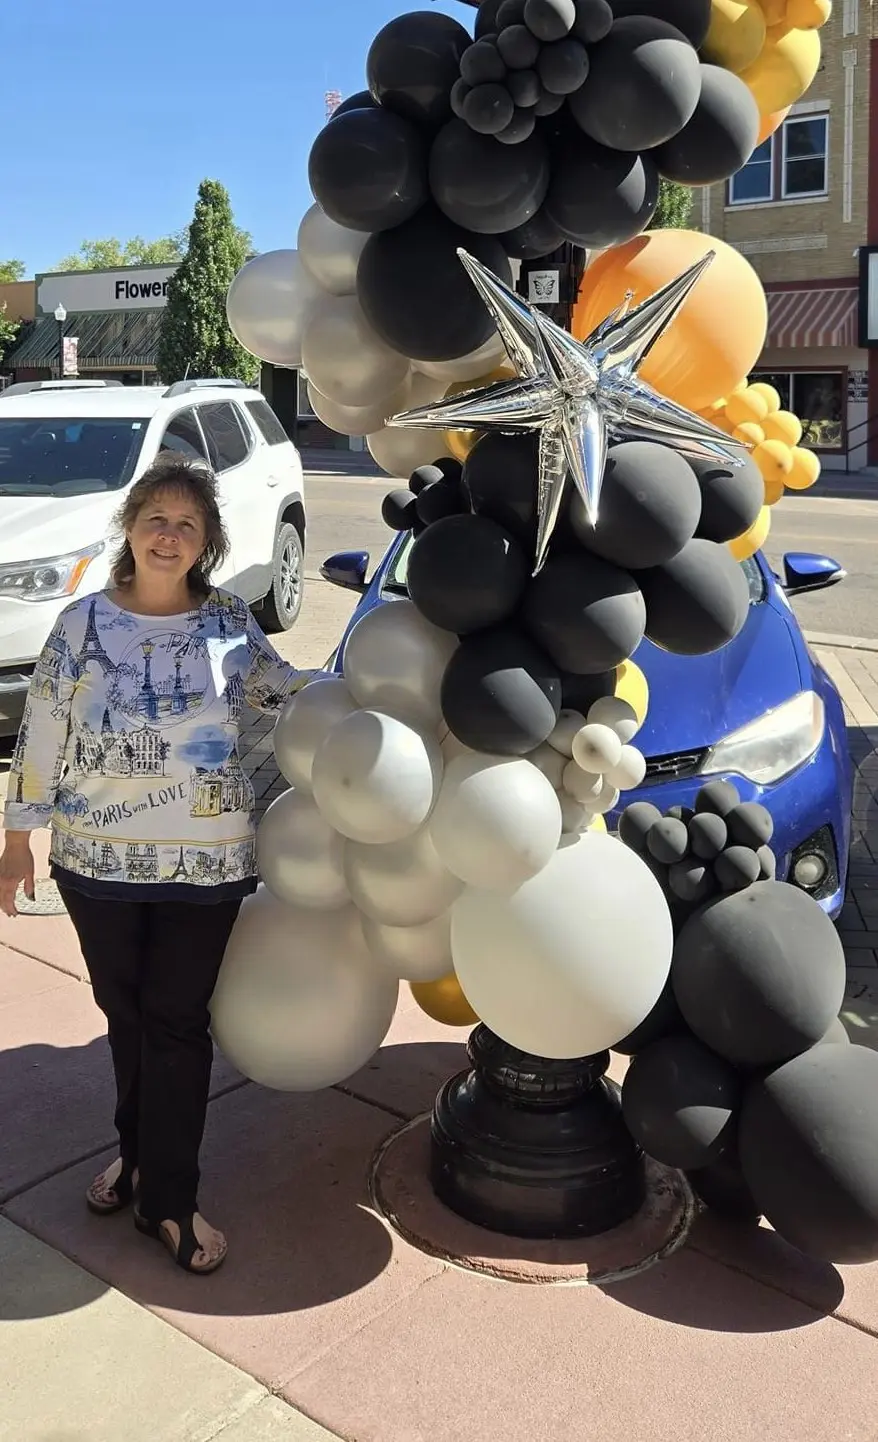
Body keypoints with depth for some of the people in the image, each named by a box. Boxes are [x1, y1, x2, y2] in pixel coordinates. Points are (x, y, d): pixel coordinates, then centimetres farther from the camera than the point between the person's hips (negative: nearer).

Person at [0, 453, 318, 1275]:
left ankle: (167, 1198, 18)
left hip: (206, 864, 0)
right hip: (98, 862, 1)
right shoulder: (83, 622, -5)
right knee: (124, 1014, 15)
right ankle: (139, 1152, 38)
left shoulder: (230, 624, -3)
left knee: (178, 1021, 5)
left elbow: (284, 690, 13)